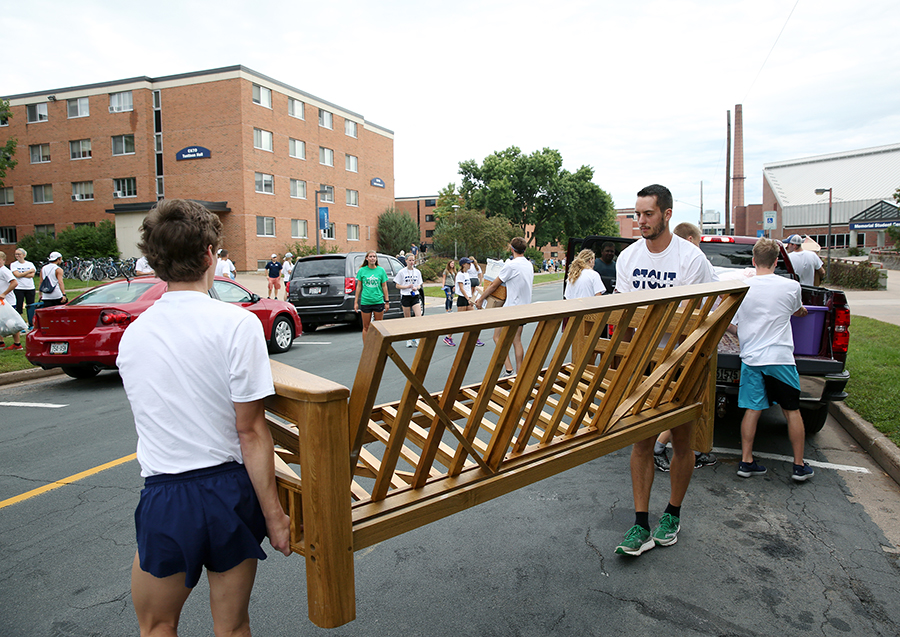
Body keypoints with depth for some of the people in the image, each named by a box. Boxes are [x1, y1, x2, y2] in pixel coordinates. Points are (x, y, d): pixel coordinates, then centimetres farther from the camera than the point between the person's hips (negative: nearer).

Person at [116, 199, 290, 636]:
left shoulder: (132, 334, 2)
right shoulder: (237, 324, -14)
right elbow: (250, 432, -14)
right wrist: (273, 513, -6)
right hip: (229, 490, -2)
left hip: (164, 499, 3)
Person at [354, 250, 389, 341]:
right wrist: (356, 302, 5)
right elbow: (358, 286, 6)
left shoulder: (381, 270, 2)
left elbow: (384, 286, 6)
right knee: (366, 327, 5)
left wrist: (387, 301, 5)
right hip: (365, 302, 0)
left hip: (379, 302, 0)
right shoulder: (362, 270, 2)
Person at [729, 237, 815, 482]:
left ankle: (746, 461, 12)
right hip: (780, 357, -1)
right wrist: (803, 311, 43)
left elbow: (729, 325, 2)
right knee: (792, 411, 11)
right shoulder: (791, 286, -3)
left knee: (752, 410, 9)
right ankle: (799, 465, 19)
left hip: (751, 358, 1)